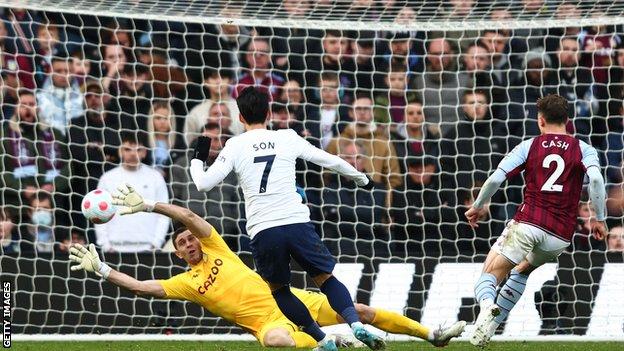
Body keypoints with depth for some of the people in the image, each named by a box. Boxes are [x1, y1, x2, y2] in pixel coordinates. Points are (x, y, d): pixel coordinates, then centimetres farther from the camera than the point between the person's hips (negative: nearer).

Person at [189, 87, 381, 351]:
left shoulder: (235, 146, 6)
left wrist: (197, 159, 25)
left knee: (279, 289, 18)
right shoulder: (287, 138, 11)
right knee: (326, 279, 13)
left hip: (262, 232, -1)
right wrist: (361, 179, 35)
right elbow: (332, 161, 18)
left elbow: (203, 184, 3)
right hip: (297, 223, 1)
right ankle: (356, 324, -12)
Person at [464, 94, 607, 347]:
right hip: (561, 234, 3)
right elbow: (596, 178, -11)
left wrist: (477, 207, 15)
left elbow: (496, 178, 0)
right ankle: (491, 325, 18)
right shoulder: (584, 149, 9)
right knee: (521, 272, 29)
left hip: (527, 223, -3)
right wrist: (599, 219, -4)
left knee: (489, 276, -2)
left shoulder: (529, 146, 8)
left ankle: (487, 305, -37)